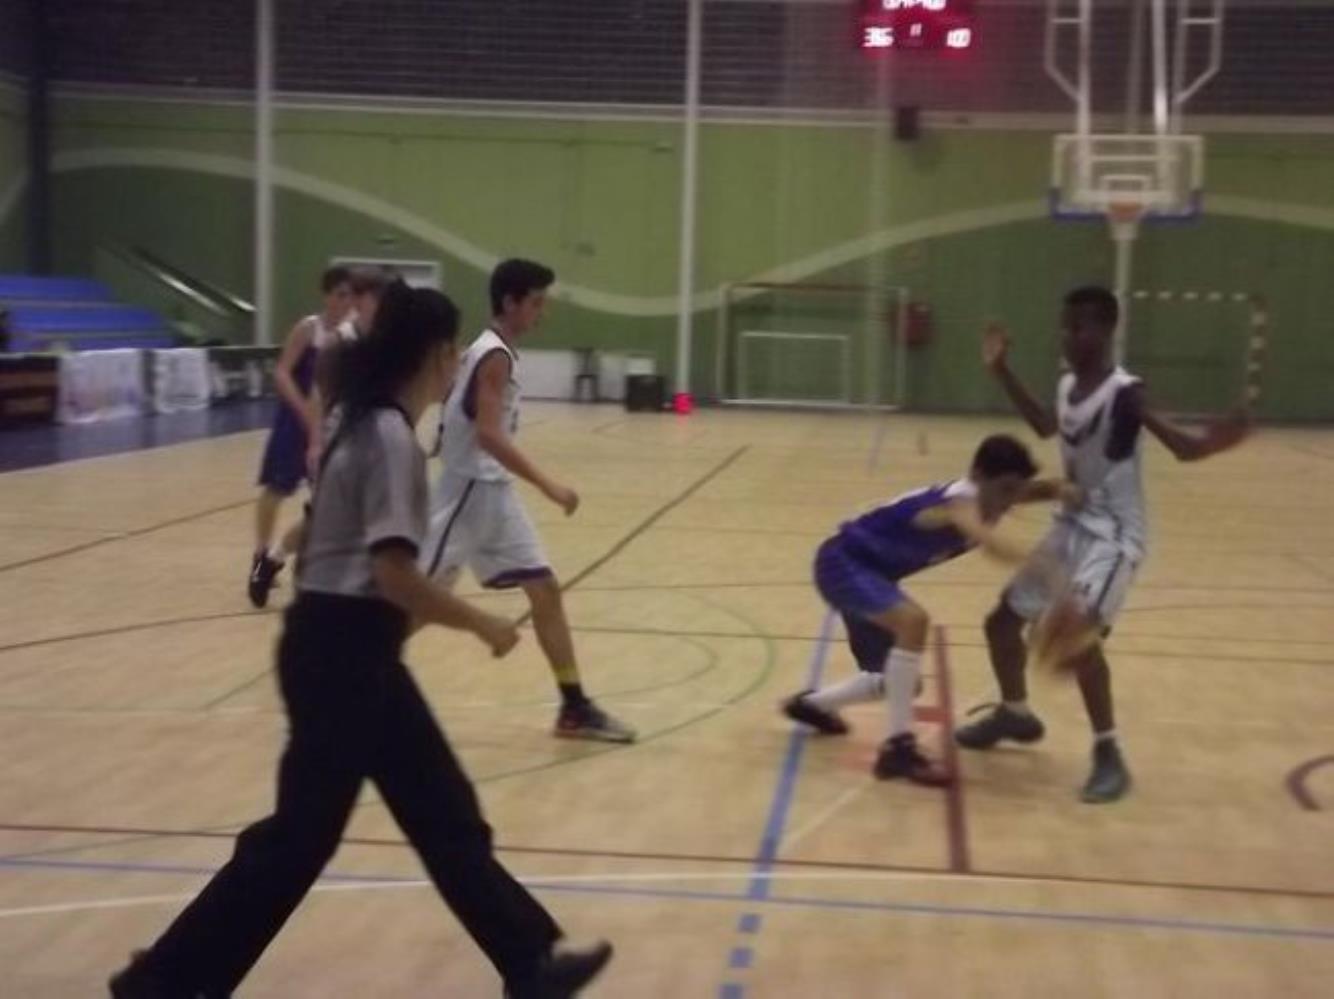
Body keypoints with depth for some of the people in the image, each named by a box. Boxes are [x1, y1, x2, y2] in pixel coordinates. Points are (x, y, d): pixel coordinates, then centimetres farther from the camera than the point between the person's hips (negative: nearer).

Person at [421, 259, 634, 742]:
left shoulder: (496, 352, 12)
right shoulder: (495, 356, -18)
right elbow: (489, 434, -28)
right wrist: (548, 485, -29)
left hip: (493, 492, 10)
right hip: (469, 490, -10)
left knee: (545, 589, 6)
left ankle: (575, 708, 9)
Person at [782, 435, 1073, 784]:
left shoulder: (989, 495, -6)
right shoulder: (960, 503, -32)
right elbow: (988, 541, -52)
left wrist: (1061, 490, -20)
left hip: (871, 571, 9)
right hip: (843, 562, -9)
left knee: (899, 682, 18)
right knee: (913, 620, -36)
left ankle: (812, 704, 45)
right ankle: (899, 746, -27)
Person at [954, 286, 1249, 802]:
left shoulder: (1124, 393, -21)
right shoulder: (1067, 386, 3)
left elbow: (1184, 447, -27)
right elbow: (1046, 427, 25)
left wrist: (1215, 440, -50)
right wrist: (1002, 372, 23)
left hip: (1114, 535, -8)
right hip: (1071, 525, 9)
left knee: (1077, 636, -27)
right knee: (1003, 620, 15)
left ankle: (1108, 754, -11)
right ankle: (1015, 714, 39)